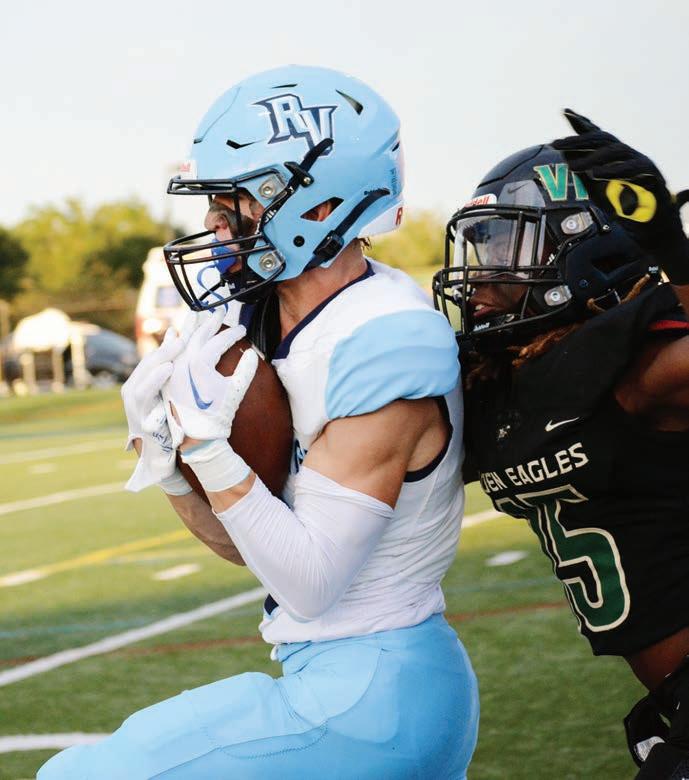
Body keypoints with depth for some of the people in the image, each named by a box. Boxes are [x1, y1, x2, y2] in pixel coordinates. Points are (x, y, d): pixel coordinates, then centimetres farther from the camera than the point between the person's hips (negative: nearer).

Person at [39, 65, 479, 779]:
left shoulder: (381, 346, -20)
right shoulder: (285, 331, 8)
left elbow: (311, 583, -20)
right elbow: (255, 547, 13)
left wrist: (211, 446, -22)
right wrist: (168, 464, -1)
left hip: (366, 700, -9)